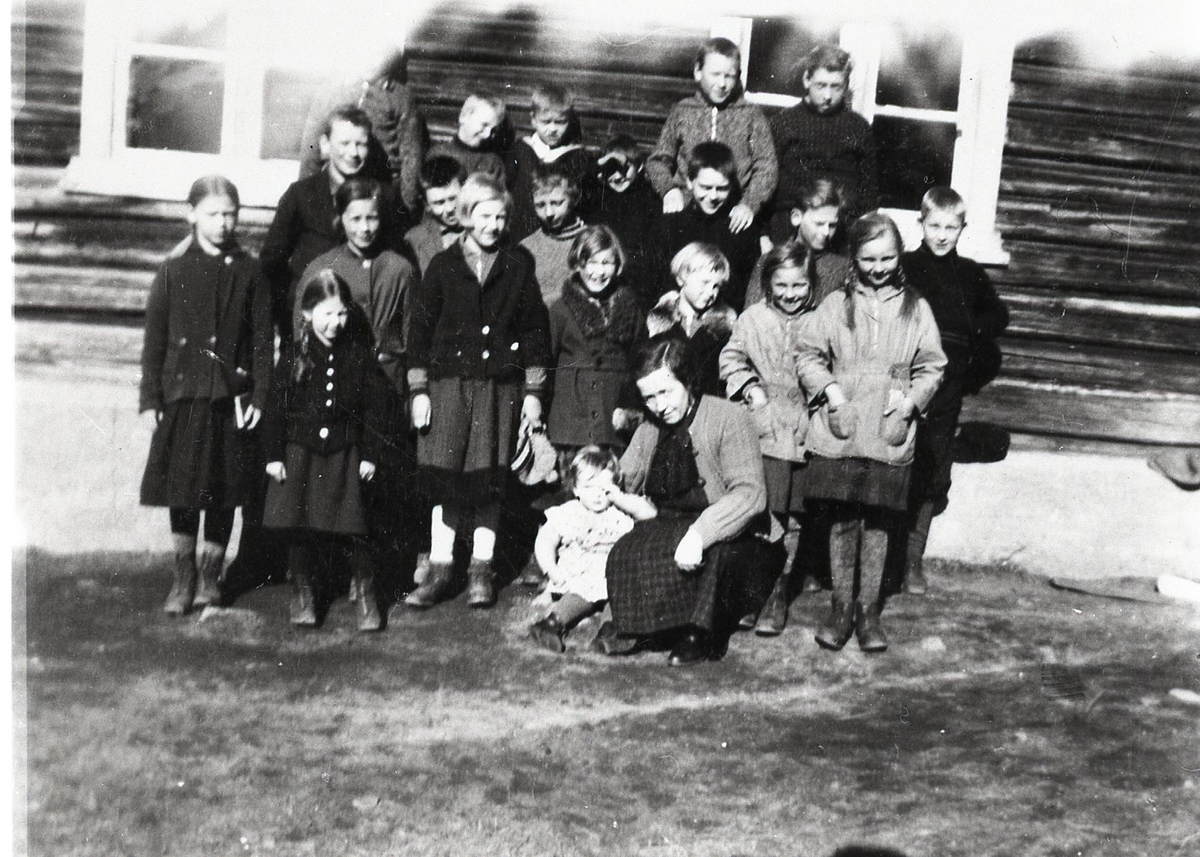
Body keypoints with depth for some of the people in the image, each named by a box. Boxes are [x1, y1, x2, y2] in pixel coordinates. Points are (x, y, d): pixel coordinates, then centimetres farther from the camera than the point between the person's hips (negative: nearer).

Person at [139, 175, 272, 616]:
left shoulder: (248, 274, 2)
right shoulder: (173, 272, 2)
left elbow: (263, 340, 3)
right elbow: (154, 340, 3)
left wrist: (259, 397, -4)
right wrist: (149, 398, -1)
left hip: (232, 397, 0)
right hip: (182, 395, 0)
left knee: (224, 493, 7)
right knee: (182, 490, 4)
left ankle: (210, 575, 23)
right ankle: (183, 578, 17)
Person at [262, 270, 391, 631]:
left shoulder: (359, 354, 0)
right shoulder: (294, 355, -2)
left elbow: (374, 407, 3)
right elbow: (276, 407, 1)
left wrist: (369, 454, 0)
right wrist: (273, 455, -2)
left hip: (345, 453, 0)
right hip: (299, 452, 1)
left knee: (352, 530, -1)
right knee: (300, 529, 6)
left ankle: (367, 598, 14)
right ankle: (304, 596, 22)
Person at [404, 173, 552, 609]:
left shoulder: (519, 264, 5)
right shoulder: (443, 265, 4)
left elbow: (535, 328, 7)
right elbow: (419, 328, 6)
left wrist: (534, 391, 4)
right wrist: (418, 390, 1)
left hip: (501, 385, 0)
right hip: (448, 381, 0)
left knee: (490, 479, 1)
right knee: (446, 476, -3)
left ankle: (481, 569, 13)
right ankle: (439, 567, 8)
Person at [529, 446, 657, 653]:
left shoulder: (620, 514, 12)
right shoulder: (566, 514, 10)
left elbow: (650, 513, -2)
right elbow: (544, 541, 9)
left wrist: (619, 498, -6)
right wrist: (551, 570, -7)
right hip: (574, 578, -3)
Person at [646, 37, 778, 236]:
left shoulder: (750, 115, 10)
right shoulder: (681, 111, 13)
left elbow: (767, 167, 5)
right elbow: (658, 160, 15)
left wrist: (750, 204, -12)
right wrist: (669, 189, -6)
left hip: (734, 218, -1)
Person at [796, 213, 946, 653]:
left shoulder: (916, 309, 7)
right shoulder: (836, 304, 5)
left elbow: (931, 368, 8)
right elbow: (809, 356, 6)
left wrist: (910, 400, -7)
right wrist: (829, 389, -9)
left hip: (890, 437, 0)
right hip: (839, 433, 0)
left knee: (878, 522, 4)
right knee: (843, 520, 5)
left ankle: (869, 608, 16)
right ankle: (841, 606, 17)